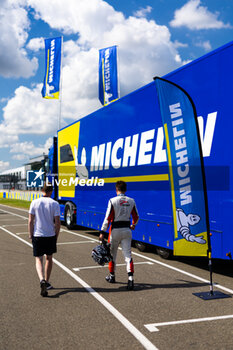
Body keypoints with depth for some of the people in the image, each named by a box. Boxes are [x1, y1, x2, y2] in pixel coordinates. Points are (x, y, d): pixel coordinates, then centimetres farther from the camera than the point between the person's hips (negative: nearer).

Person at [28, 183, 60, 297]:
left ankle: (42, 280, -18)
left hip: (37, 235, 0)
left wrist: (31, 235, 7)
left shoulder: (34, 203, -3)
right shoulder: (54, 204, -5)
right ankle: (47, 283, 25)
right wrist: (56, 236, 6)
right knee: (49, 258, 18)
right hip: (50, 235, 0)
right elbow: (57, 222, -6)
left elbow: (30, 221, -3)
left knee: (39, 259, 6)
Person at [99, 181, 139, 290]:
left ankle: (112, 276, 30)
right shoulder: (131, 201, 1)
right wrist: (133, 225, 31)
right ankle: (130, 278, -13)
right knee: (127, 254, 2)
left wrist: (102, 232, -7)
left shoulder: (113, 201, -11)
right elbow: (136, 217, 11)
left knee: (112, 253, 15)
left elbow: (108, 218, -13)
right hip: (127, 229, 3)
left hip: (115, 229, -2)